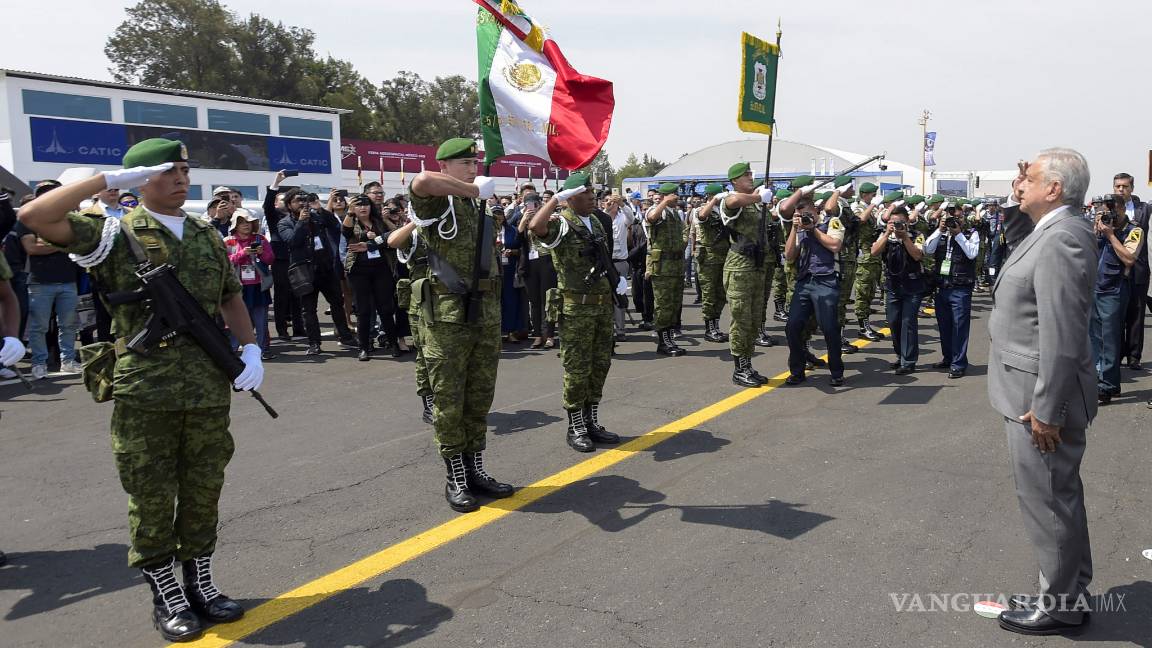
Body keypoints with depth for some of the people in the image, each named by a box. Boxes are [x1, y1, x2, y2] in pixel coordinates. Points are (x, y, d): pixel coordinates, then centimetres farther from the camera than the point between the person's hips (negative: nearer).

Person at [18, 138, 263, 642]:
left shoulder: (207, 236, 12)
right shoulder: (114, 234, -1)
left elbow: (231, 296, 19)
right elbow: (34, 217, -12)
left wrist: (250, 348, 4)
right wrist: (109, 179, -14)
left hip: (209, 391, 4)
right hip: (143, 393, -4)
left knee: (203, 492, 12)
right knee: (151, 498, 6)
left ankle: (199, 583, 29)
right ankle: (165, 597, 22)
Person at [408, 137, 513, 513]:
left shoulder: (479, 206, 16)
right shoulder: (437, 205, -7)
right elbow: (422, 181, -31)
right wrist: (475, 190, -19)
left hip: (486, 314, 7)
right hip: (449, 316, -7)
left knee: (480, 397, 12)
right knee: (449, 400, 1)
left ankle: (475, 470, 24)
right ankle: (456, 479, 12)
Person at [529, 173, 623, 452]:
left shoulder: (596, 223, 14)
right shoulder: (562, 224, -11)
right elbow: (536, 226, -34)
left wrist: (617, 279, 12)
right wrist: (557, 197, -27)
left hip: (603, 303, 8)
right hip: (577, 306, -8)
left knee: (600, 364, 14)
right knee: (578, 368, 0)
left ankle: (591, 422, 27)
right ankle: (576, 428, 13)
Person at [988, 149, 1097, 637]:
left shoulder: (1063, 238, -20)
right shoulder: (1053, 232, 11)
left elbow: (1063, 334, -24)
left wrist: (1045, 409, -22)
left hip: (1042, 398, -10)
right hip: (1031, 392, 10)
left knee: (1047, 500, 3)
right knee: (1058, 497, 21)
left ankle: (1060, 605, 18)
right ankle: (1070, 590, 36)